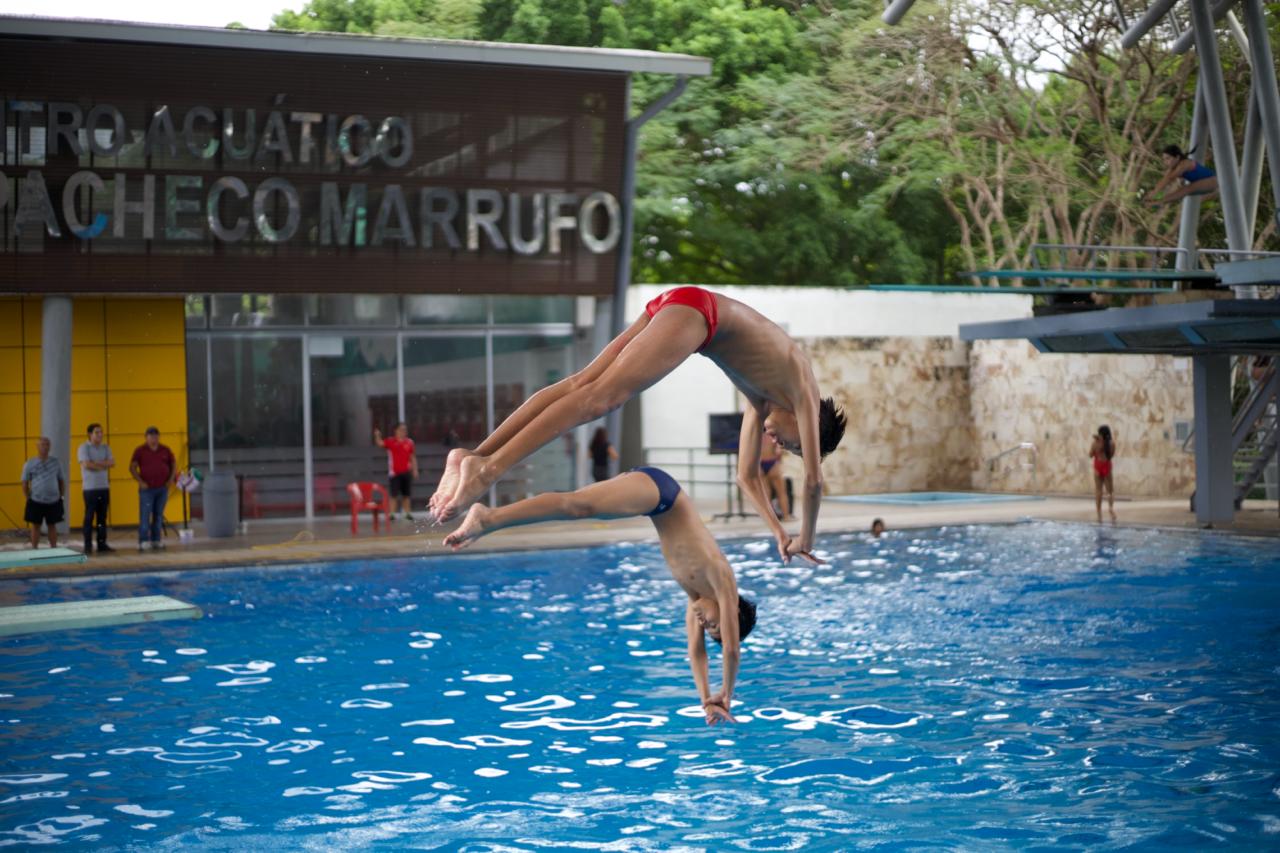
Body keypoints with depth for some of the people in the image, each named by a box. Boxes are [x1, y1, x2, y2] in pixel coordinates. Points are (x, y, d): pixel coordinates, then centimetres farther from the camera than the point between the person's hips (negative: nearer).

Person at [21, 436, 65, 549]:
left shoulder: (56, 462, 4)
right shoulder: (30, 464, -3)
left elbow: (61, 481, 11)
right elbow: (25, 483, 1)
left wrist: (62, 496, 5)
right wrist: (29, 499, -2)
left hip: (54, 501, 2)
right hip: (36, 502, -2)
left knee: (52, 526, 8)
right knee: (36, 526, 4)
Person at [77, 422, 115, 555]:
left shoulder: (106, 448, 11)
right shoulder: (84, 448, -4)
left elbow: (112, 463, -2)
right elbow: (86, 465, -18)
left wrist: (96, 463, -14)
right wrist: (104, 465, -7)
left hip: (104, 487, 5)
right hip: (90, 488, -5)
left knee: (102, 517, 7)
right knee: (89, 517, -3)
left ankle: (102, 544, 11)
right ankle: (88, 546, 0)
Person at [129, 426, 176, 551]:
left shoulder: (165, 450, 9)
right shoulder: (140, 451, 0)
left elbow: (174, 465, 17)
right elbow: (132, 467, -1)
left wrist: (171, 479, 5)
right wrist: (140, 482, -10)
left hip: (162, 488, 4)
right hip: (147, 488, -3)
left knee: (159, 515, 7)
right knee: (145, 515, -8)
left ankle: (156, 540, 12)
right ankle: (143, 542, -9)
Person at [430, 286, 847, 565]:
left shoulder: (765, 396, 30)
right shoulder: (804, 394, 11)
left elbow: (748, 474, 35)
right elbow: (813, 479, 7)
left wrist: (779, 530, 34)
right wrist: (805, 539, 19)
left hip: (672, 308, 8)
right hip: (696, 310, -8)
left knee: (579, 386, -6)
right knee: (602, 396, -22)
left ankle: (474, 455, -19)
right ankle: (490, 467, -38)